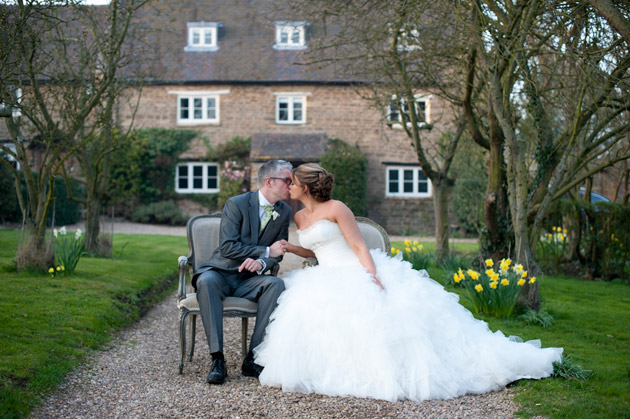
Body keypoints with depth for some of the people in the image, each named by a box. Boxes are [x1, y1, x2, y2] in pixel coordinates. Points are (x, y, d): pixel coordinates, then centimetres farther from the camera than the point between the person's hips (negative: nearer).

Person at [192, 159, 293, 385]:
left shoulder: (285, 212, 6)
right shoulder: (237, 204, -10)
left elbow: (278, 252, 8)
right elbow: (228, 247, -16)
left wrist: (262, 263, -16)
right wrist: (266, 251, -16)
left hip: (250, 279, 3)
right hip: (221, 272, -3)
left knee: (276, 284, -29)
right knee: (206, 281, -38)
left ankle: (253, 358, -28)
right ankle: (217, 358, -35)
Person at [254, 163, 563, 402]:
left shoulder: (335, 208, -6)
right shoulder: (300, 217, 15)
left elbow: (359, 246, -11)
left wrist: (372, 276, -24)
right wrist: (291, 249, 10)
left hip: (357, 275, -7)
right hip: (328, 282, 7)